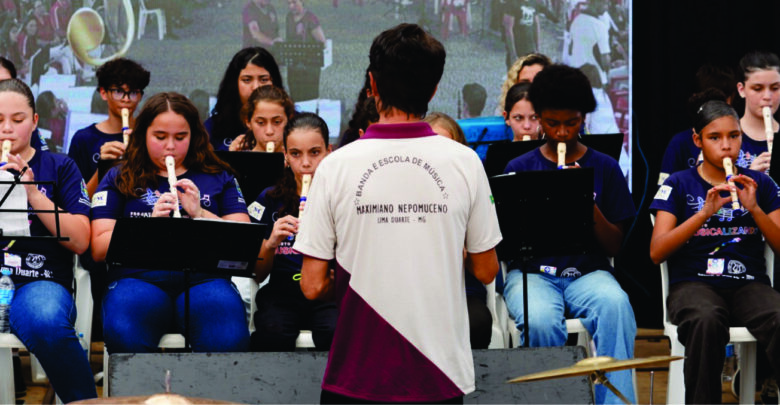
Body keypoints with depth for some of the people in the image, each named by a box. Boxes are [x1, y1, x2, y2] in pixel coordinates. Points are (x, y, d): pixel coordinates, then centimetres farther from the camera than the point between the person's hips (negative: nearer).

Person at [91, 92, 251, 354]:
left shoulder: (218, 178, 22)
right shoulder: (119, 179, 19)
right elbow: (99, 249, 7)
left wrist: (200, 214, -3)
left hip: (204, 280, 1)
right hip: (138, 279, 0)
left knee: (228, 340, -34)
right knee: (124, 335, -36)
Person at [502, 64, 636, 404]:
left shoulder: (605, 168, 10)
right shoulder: (519, 168, 10)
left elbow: (615, 247, 7)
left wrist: (589, 204, -10)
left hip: (588, 272, 0)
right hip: (532, 272, 0)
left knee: (615, 305, -35)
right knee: (540, 321, -35)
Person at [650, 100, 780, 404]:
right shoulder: (680, 184, 10)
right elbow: (657, 252, -1)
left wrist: (754, 208, -7)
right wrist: (705, 213, -12)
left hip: (749, 284, 2)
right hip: (694, 284, -2)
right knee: (706, 319, -39)